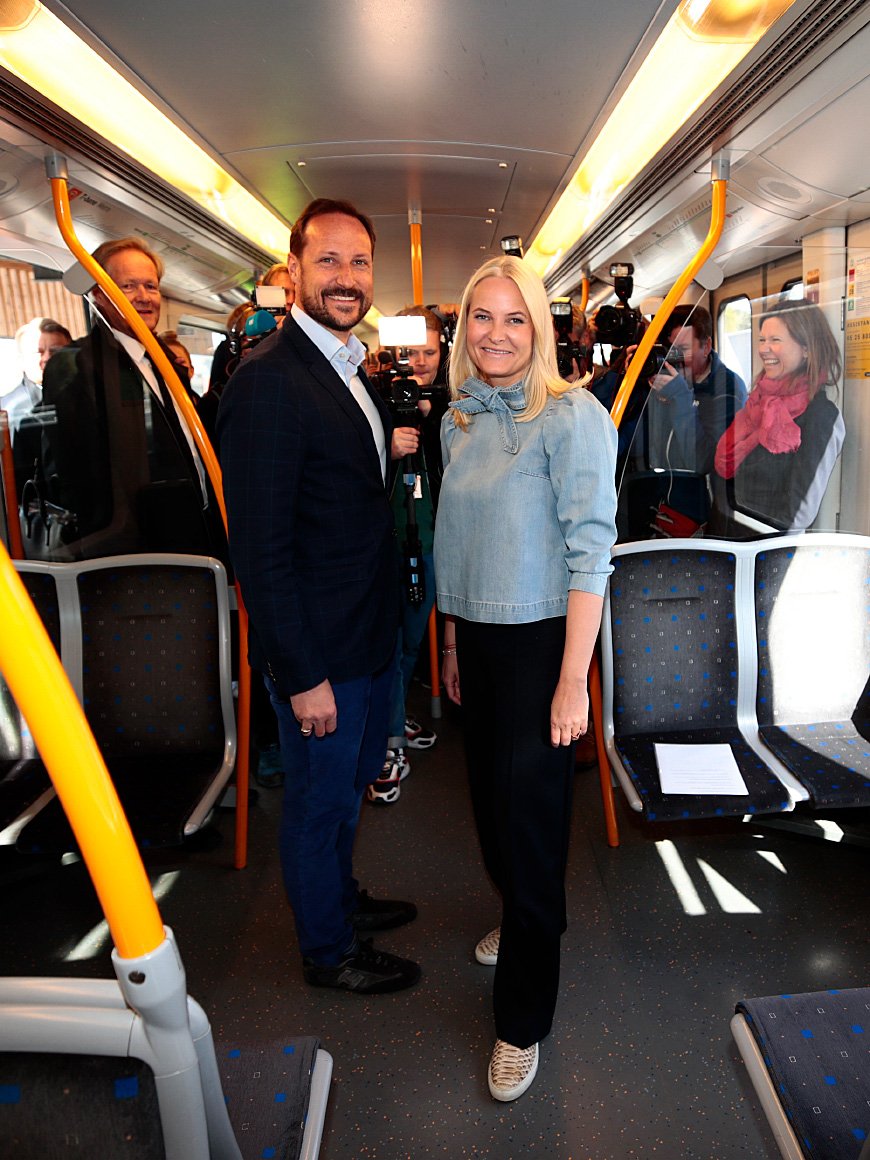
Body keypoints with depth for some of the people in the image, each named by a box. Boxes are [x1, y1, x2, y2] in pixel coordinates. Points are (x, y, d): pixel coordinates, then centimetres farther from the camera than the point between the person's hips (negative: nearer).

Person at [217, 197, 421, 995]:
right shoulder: (269, 380, -20)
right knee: (319, 798, 12)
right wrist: (303, 674, -22)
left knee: (349, 784, 26)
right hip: (319, 647, -9)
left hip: (369, 632, 9)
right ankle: (329, 950, 36)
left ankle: (342, 896, 50)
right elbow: (260, 547, -23)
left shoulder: (351, 368, 10)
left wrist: (389, 449, 5)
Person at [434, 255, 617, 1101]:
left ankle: (522, 1019, 24)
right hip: (476, 637, 6)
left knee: (529, 811, 4)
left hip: (540, 640, -6)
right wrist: (454, 642, 15)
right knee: (490, 795, 19)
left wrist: (572, 680, -20)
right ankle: (514, 916, 49)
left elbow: (589, 551, -17)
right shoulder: (458, 420, 7)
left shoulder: (572, 415, -13)